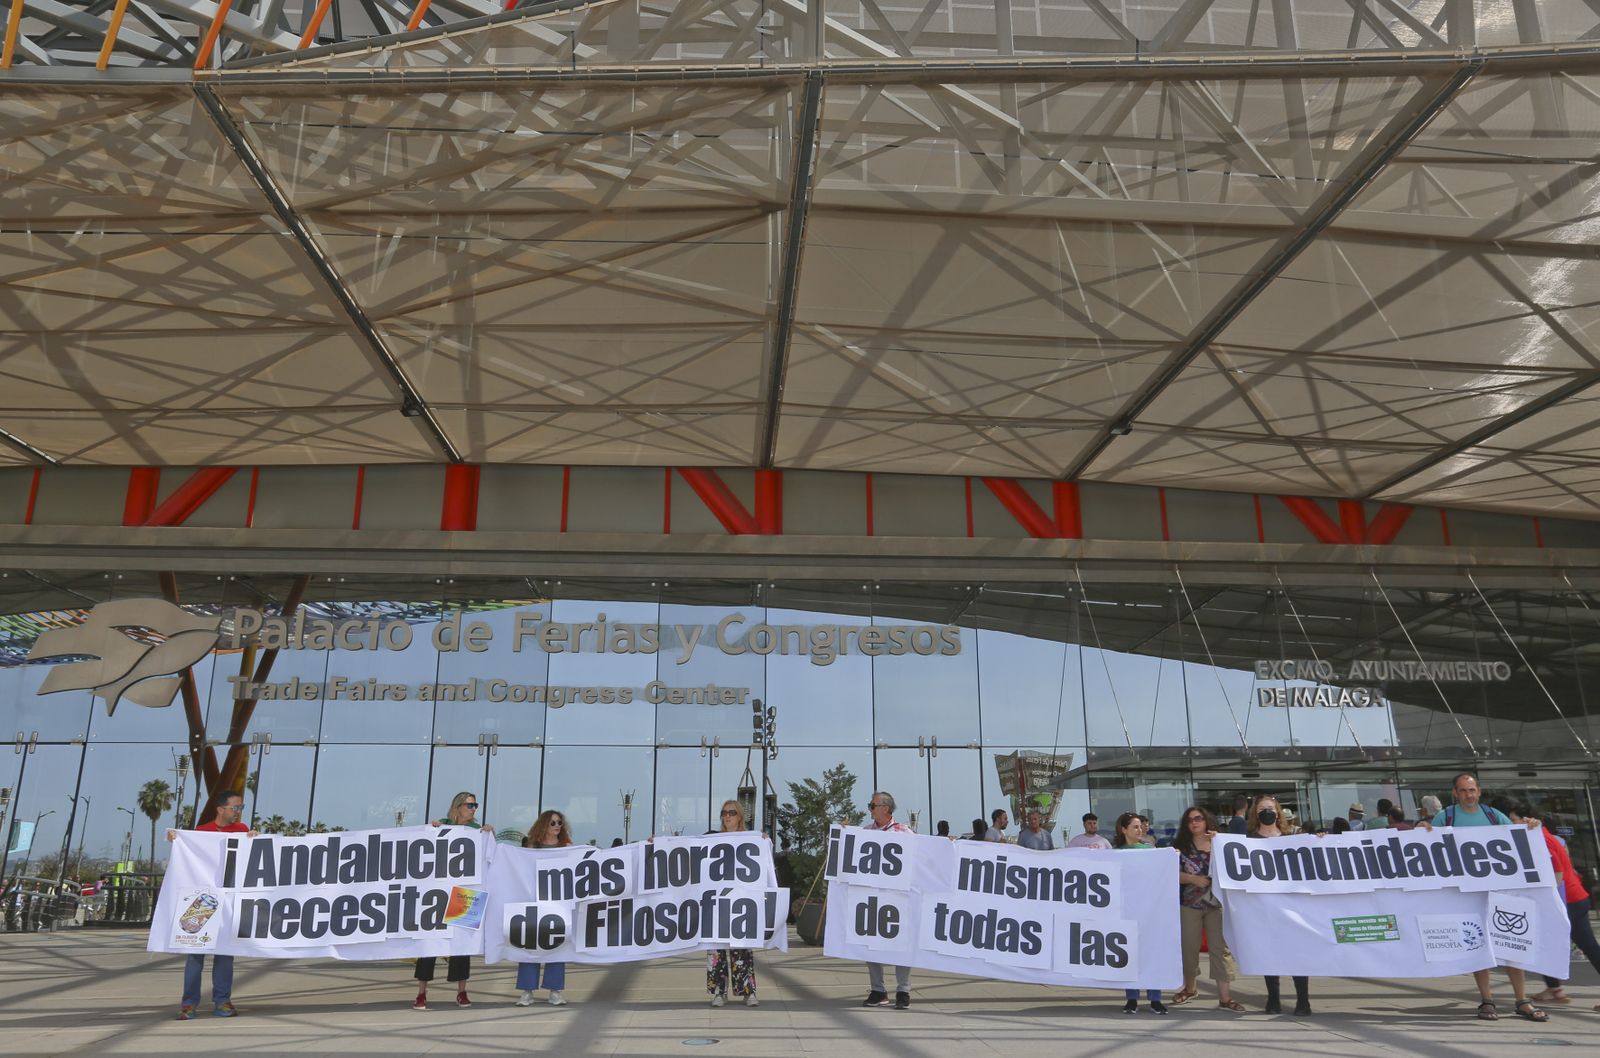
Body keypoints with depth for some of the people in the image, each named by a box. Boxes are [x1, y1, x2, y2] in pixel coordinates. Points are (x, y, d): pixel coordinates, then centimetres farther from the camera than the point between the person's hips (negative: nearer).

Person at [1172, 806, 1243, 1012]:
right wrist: (1194, 879, -18)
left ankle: (1225, 996, -3)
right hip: (1189, 904, 0)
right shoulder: (1180, 846, 3)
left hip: (1217, 903, 0)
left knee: (1220, 947, -4)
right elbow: (1175, 874, -3)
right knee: (1189, 947, 8)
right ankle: (1190, 987, 29)